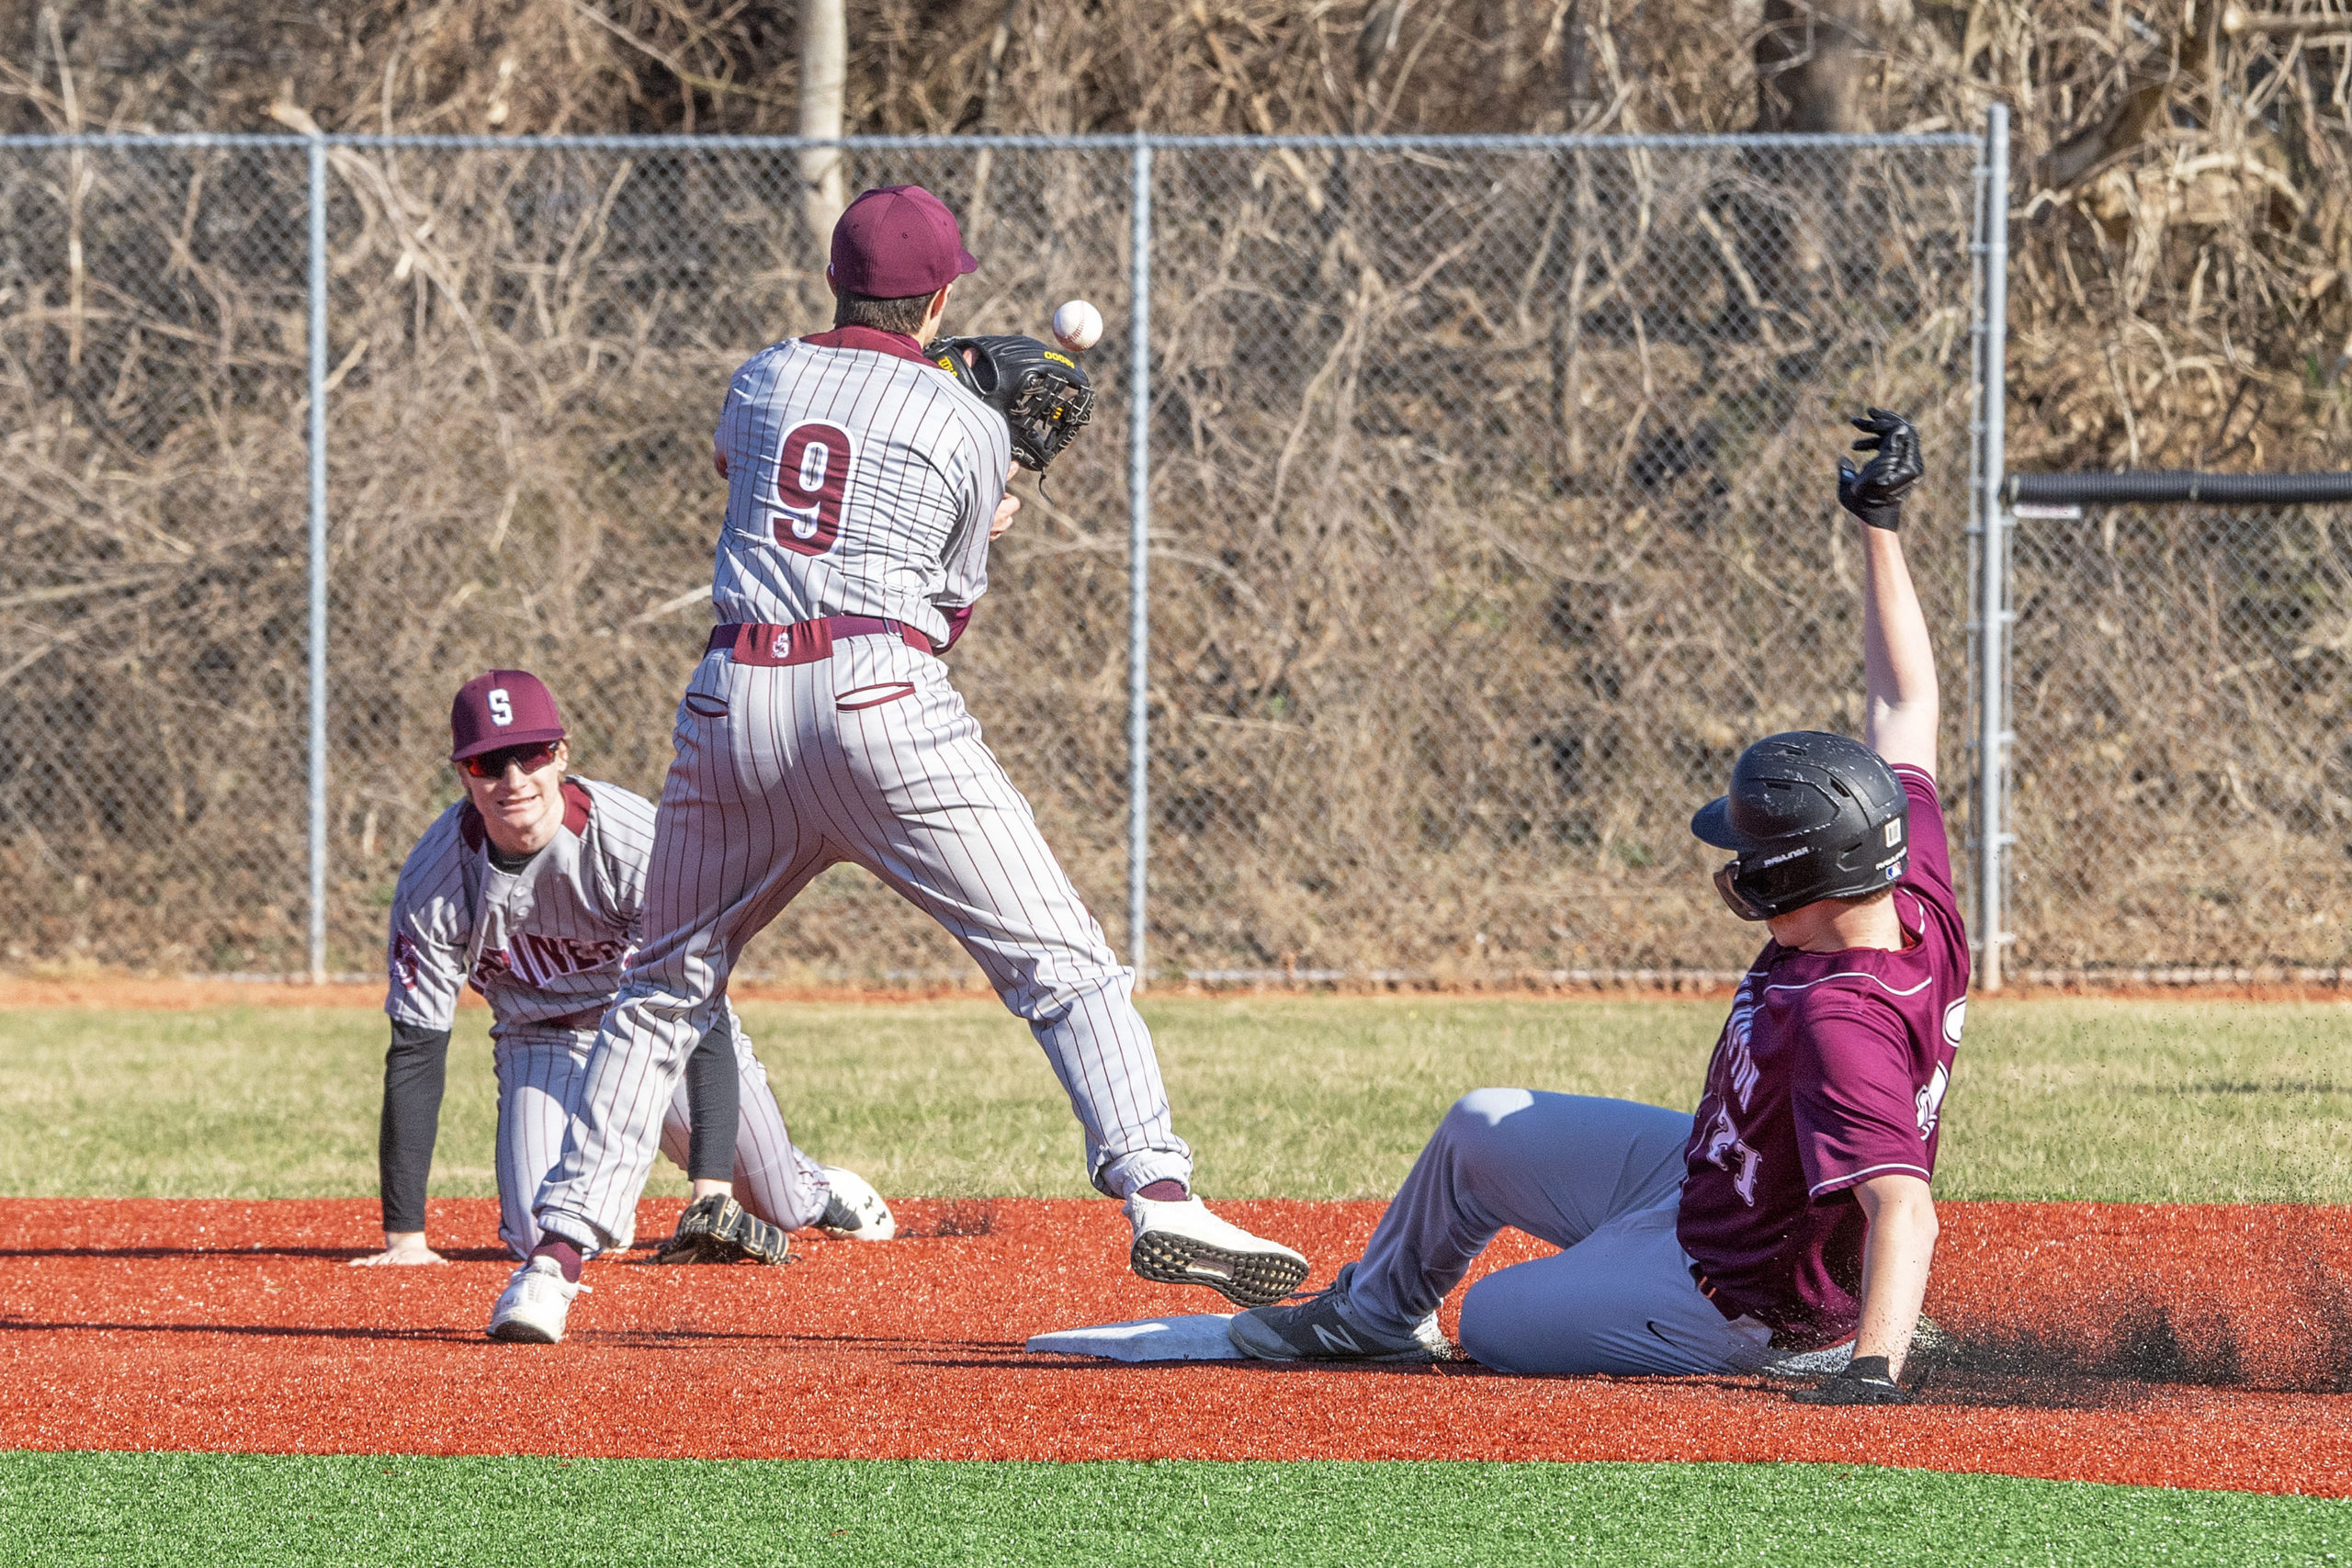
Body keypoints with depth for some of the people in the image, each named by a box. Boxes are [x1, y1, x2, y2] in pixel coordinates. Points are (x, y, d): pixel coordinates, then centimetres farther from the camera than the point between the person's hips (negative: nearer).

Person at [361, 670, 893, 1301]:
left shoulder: (636, 844, -34)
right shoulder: (434, 877, -26)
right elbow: (415, 1053, -20)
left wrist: (713, 1185, -45)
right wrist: (404, 1237, -23)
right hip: (546, 1044, 1)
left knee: (783, 1209, 8)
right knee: (540, 1237, -19)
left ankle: (810, 1185, 48)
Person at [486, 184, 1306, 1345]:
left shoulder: (762, 381, 17)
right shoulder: (971, 428, 7)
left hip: (735, 698, 4)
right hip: (881, 691, -4)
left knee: (666, 987, 16)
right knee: (1062, 962, -3)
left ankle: (560, 1256, 9)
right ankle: (1156, 1193, -21)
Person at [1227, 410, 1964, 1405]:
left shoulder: (1842, 1023, -41)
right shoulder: (1917, 903, -16)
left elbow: (1904, 1209, -49)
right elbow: (1904, 707, -6)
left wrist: (1875, 1367, -60)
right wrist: (1880, 528, -2)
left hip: (1724, 1305, -9)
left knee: (1489, 1320, 7)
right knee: (1480, 1129, 21)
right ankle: (1371, 1312, 43)